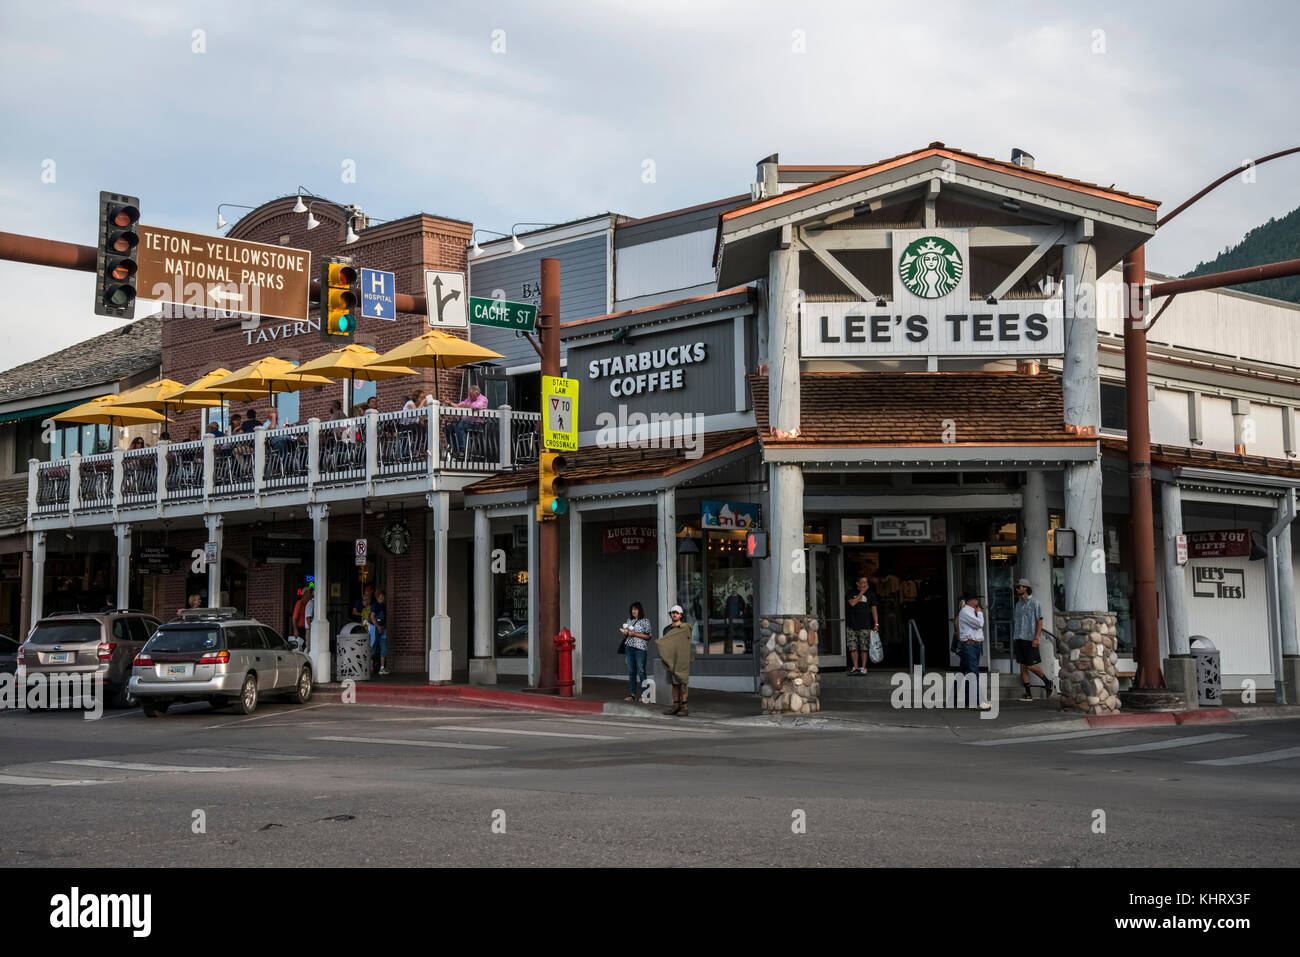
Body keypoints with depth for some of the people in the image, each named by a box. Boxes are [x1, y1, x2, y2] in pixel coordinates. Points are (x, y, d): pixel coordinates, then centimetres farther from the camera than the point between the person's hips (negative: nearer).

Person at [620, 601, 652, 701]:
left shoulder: (645, 621, -2)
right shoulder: (629, 620, 14)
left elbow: (648, 636, -7)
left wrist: (635, 634, -15)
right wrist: (625, 633, -1)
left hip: (640, 648, -6)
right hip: (629, 647, 6)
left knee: (641, 671, -6)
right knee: (631, 671, 6)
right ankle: (632, 694, 10)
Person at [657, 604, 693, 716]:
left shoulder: (685, 627, -2)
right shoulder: (667, 629, 17)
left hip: (682, 659, -5)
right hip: (671, 660, 5)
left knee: (682, 683, -7)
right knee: (674, 683, 6)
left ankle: (684, 707, -5)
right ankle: (676, 706, 9)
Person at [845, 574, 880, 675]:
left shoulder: (870, 593, 6)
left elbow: (874, 609, 4)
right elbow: (852, 603, -9)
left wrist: (876, 623, -4)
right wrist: (861, 592, -9)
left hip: (864, 625, -2)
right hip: (852, 625, 2)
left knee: (864, 648, -2)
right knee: (852, 648, 0)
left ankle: (863, 667, 5)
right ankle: (855, 667, 10)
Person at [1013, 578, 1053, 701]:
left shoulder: (1034, 603, -6)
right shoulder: (1018, 604, 15)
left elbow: (1040, 621, -8)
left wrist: (1036, 638, -17)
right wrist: (1014, 639, 14)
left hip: (1030, 639, -7)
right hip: (1019, 639, 7)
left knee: (1030, 666, -7)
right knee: (1023, 666, 3)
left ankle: (1048, 683, 15)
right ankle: (1028, 694, 5)